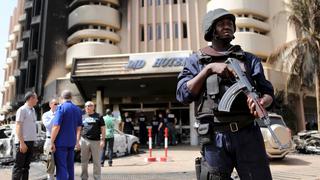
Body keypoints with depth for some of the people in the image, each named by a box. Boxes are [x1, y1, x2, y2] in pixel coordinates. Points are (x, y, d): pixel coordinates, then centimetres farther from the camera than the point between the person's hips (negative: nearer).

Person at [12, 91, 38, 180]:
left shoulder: (33, 110, 13)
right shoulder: (22, 110, -9)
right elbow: (18, 126, -13)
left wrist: (32, 141, 12)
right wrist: (22, 142, -18)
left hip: (30, 141, 7)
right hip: (23, 141, -7)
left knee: (26, 166, 13)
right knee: (18, 166, -1)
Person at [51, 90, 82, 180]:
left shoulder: (61, 107, -10)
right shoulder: (77, 109, 9)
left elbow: (56, 126, -17)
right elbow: (79, 127, 13)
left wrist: (52, 142, -11)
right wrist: (77, 141, 20)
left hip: (61, 142, -6)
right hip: (71, 142, 6)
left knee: (61, 167, -1)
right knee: (70, 166, 15)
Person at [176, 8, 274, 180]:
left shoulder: (249, 59, 15)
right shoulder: (196, 60, 9)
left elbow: (268, 93, 12)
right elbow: (183, 95, -2)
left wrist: (261, 102, -12)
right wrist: (209, 69, -9)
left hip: (248, 134, 2)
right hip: (215, 138, -1)